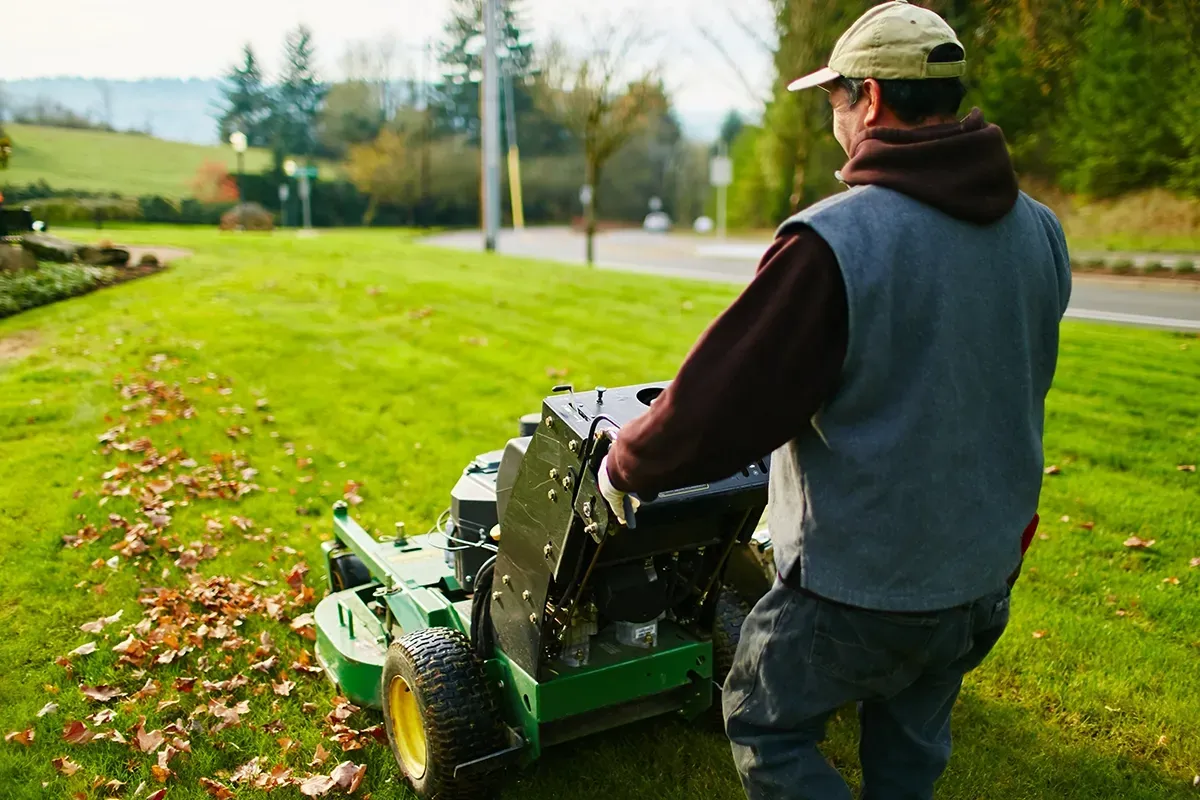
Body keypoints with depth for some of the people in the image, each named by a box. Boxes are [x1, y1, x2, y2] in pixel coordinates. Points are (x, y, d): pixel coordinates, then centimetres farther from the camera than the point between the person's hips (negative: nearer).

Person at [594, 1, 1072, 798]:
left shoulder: (835, 241, -25)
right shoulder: (1040, 231, -1)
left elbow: (720, 406, -22)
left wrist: (627, 465, -4)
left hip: (864, 584, -7)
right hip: (988, 569, 7)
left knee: (766, 727, 17)